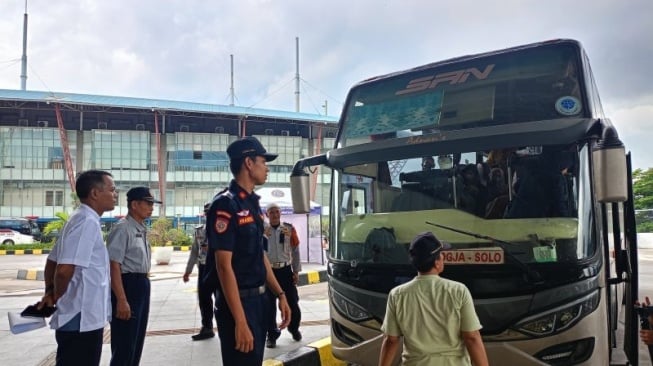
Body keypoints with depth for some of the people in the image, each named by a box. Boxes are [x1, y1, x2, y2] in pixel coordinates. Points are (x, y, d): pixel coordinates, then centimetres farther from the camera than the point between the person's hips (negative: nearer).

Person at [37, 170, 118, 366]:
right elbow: (65, 269, -25)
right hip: (82, 320, -10)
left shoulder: (80, 219, 13)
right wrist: (56, 296, -8)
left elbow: (52, 261, 20)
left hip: (84, 317, 10)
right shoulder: (88, 222, -18)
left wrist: (50, 292, 12)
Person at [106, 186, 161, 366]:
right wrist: (121, 300, -24)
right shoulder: (122, 228, -15)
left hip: (142, 286, 10)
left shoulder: (141, 230, 13)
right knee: (124, 344, -3)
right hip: (127, 286, -9)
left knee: (137, 341, 18)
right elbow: (114, 265, -21)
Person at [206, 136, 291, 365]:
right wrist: (240, 321, -24)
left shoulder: (252, 204, 11)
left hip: (258, 300, 9)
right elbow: (224, 266, -21)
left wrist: (280, 294, 12)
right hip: (238, 303, -9)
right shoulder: (226, 204, -17)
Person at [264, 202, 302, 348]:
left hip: (286, 270, 1)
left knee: (292, 302, 9)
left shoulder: (289, 229, -1)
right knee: (269, 305, 5)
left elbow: (295, 251, 4)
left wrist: (296, 271, 3)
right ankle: (272, 335, 18)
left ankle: (294, 328, 32)